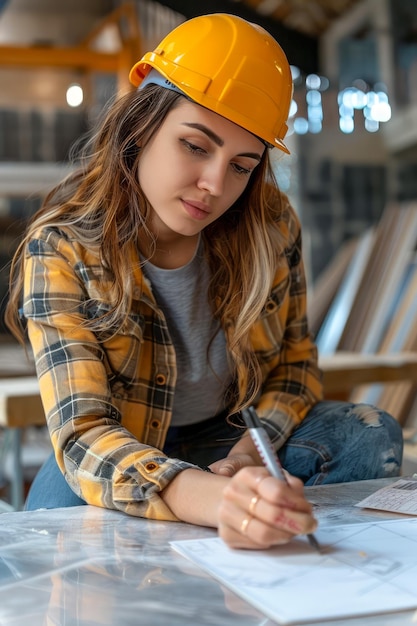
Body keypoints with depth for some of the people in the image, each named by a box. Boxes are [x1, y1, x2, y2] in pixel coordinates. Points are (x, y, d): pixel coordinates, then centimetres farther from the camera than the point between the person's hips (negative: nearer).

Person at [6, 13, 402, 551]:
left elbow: (295, 360, 1)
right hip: (118, 457, -2)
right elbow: (81, 433, -34)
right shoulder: (63, 250, -24)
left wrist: (250, 454, -20)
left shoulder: (270, 224, -13)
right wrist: (212, 498, -54)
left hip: (232, 442, 3)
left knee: (373, 436, -18)